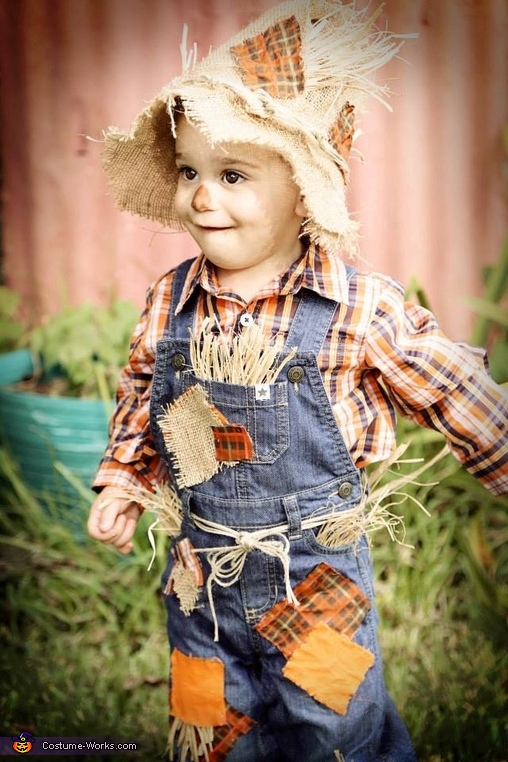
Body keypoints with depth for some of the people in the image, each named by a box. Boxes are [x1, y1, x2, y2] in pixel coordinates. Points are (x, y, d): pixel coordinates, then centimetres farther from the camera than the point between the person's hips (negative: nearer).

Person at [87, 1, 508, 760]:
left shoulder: (360, 307, -19)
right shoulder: (170, 301, -6)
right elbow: (141, 392, 10)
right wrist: (123, 480, 9)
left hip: (320, 579, -4)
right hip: (200, 574, 4)